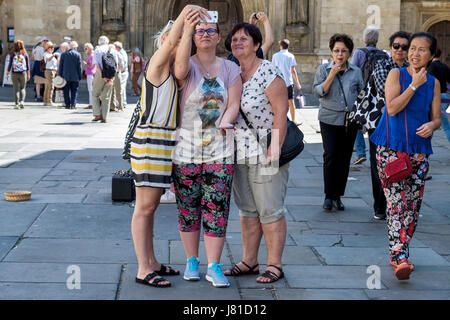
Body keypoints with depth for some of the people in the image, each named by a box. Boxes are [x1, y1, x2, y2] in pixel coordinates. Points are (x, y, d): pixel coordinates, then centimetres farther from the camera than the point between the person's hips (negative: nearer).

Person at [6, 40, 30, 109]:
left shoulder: (12, 54, -3)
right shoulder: (25, 54, -1)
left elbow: (10, 64, -2)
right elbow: (28, 65, 1)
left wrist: (8, 73, 6)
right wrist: (28, 75, 7)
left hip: (14, 74, 0)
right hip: (23, 73, 0)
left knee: (16, 89, 5)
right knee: (22, 88, 12)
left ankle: (16, 104, 2)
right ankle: (22, 101, -6)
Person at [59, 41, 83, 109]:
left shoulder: (63, 54, 2)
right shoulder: (78, 55, -4)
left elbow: (60, 66, 5)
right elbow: (80, 67, -3)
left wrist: (60, 75, 10)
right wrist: (80, 77, 4)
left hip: (66, 76, 1)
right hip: (75, 77, -1)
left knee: (66, 91, 6)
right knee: (74, 91, 6)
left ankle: (68, 104, 4)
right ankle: (73, 104, -2)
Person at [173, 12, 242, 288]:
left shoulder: (230, 69, 8)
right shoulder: (188, 67, -1)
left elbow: (234, 103, 2)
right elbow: (181, 67, -26)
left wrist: (225, 123, -19)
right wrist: (187, 31, -39)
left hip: (220, 151, 1)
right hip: (186, 149, -1)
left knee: (217, 209, -2)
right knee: (188, 209, 6)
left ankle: (214, 266, 4)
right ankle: (192, 261, 20)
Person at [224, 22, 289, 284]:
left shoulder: (268, 72, -11)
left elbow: (281, 111, -15)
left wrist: (275, 148, -19)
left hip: (266, 153, -7)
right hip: (240, 154, 8)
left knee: (270, 211, -2)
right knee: (247, 210, 13)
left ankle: (275, 265, 5)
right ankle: (249, 262, 22)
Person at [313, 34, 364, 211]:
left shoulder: (356, 71, 9)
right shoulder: (323, 69, 4)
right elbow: (318, 91, -6)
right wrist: (332, 75, -15)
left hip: (350, 121, 2)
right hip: (329, 119, -2)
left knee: (345, 158, 4)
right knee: (330, 155, -12)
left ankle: (338, 196, 14)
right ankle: (329, 195, -1)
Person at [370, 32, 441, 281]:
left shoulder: (433, 83, 10)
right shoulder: (396, 74, 1)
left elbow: (437, 118, 11)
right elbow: (392, 108, -11)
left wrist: (431, 125, -13)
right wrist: (414, 85, -12)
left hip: (419, 151, 4)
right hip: (391, 148, -4)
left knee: (413, 206, 5)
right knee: (396, 204, -13)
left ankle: (397, 255, 18)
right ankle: (400, 258, -16)